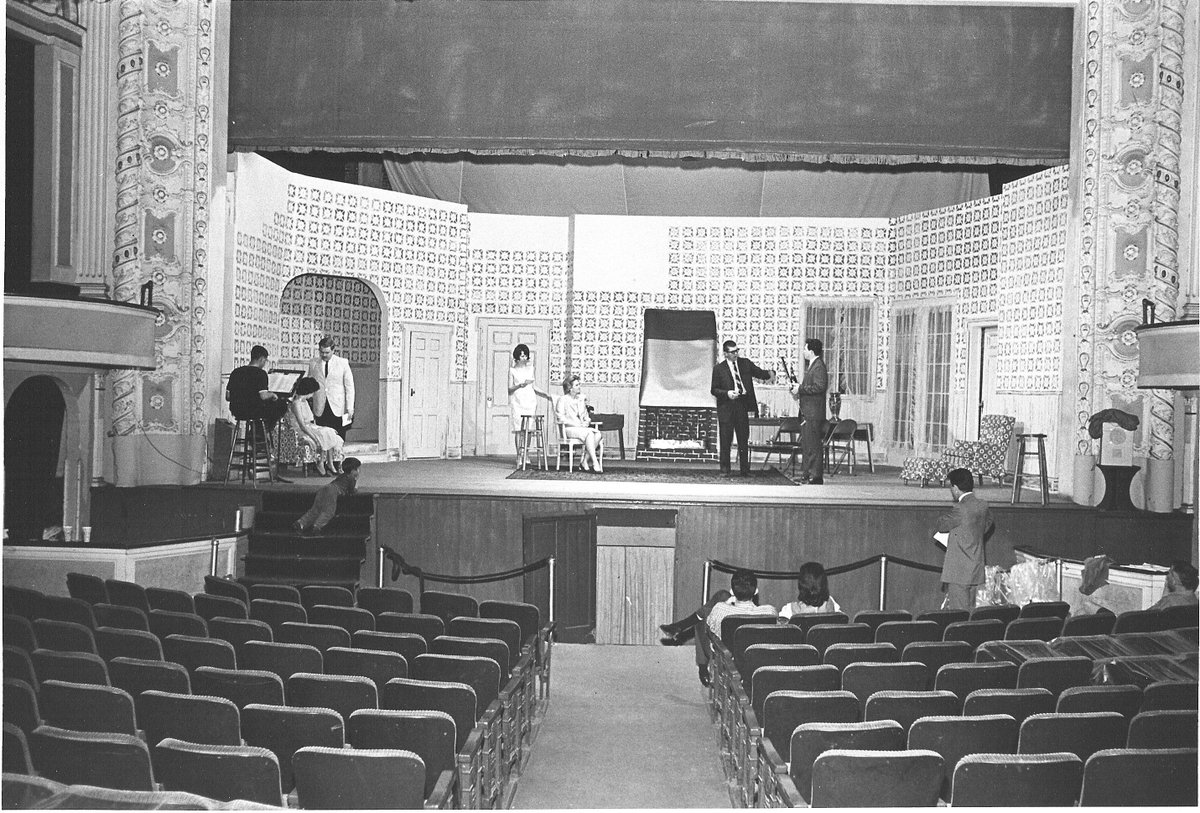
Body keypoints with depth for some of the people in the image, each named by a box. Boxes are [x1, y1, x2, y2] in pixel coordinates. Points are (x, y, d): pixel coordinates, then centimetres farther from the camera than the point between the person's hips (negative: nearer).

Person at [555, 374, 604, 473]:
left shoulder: (580, 399, 20)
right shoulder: (562, 399, 0)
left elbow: (586, 417, 24)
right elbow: (560, 418, -10)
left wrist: (586, 422, 0)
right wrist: (577, 425, -16)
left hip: (582, 428, 6)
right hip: (568, 429, -6)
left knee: (598, 433, -25)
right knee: (589, 433, -33)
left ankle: (585, 462, -24)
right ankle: (595, 464, -37)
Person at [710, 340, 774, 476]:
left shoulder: (745, 363, 9)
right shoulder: (719, 368, 1)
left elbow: (759, 372, 4)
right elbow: (714, 390, 2)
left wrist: (770, 374, -17)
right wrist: (727, 393, -15)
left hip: (742, 406, 2)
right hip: (726, 408, -2)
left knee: (744, 440, 6)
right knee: (725, 440, 2)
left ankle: (744, 469, 13)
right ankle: (724, 469, 12)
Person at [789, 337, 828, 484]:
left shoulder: (819, 366, -15)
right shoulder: (811, 365, 18)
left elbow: (819, 387, -25)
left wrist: (800, 389, -19)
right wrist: (799, 387, 8)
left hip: (814, 413, -11)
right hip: (807, 412, 11)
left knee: (813, 445, -7)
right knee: (805, 445, 15)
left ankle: (816, 476, -4)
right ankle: (807, 474, 22)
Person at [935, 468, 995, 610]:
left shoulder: (961, 509, -19)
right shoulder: (983, 506, 6)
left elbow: (942, 526, -9)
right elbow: (988, 525, 22)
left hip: (959, 572, -8)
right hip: (976, 570, 8)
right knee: (970, 612, 14)